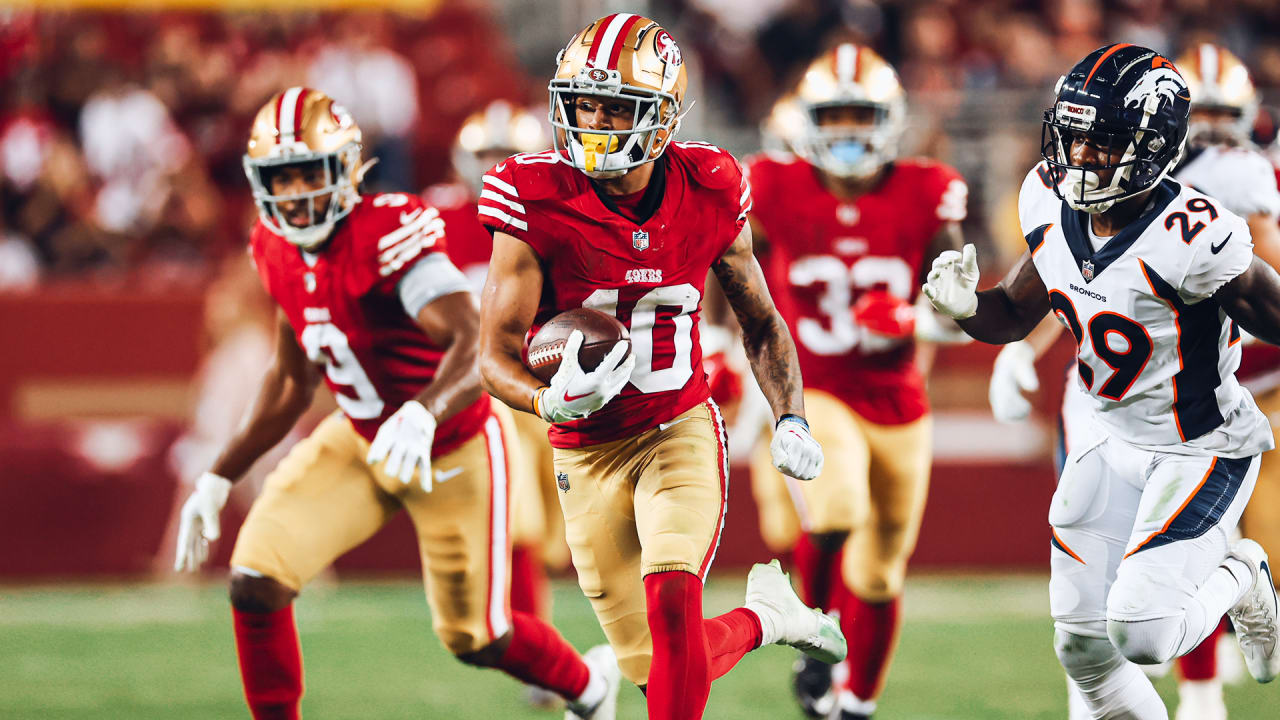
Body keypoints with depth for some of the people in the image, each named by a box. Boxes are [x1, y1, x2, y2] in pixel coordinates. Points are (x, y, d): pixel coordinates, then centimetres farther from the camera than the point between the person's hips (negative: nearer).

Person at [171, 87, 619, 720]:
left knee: (474, 639, 11)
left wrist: (422, 417, -60)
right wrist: (218, 479, 10)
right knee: (255, 583, -14)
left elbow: (477, 346, -41)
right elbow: (291, 384, 10)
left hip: (453, 451, -6)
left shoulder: (388, 234, -30)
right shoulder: (278, 250, -5)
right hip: (360, 442, 6)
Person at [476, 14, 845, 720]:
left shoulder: (707, 197, -8)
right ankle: (764, 618, 35)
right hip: (588, 451, 0)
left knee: (671, 601, -27)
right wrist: (552, 399, -35)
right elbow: (496, 355, -14)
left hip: (681, 430, 0)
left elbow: (761, 322, 9)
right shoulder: (537, 204, -16)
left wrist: (790, 418, -4)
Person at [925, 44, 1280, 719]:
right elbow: (1016, 313, 5)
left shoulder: (1190, 236, -29)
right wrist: (967, 306, -14)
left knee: (1141, 633, -17)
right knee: (1083, 650, 6)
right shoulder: (1052, 203, -7)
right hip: (1114, 443, 7)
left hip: (1204, 450, -6)